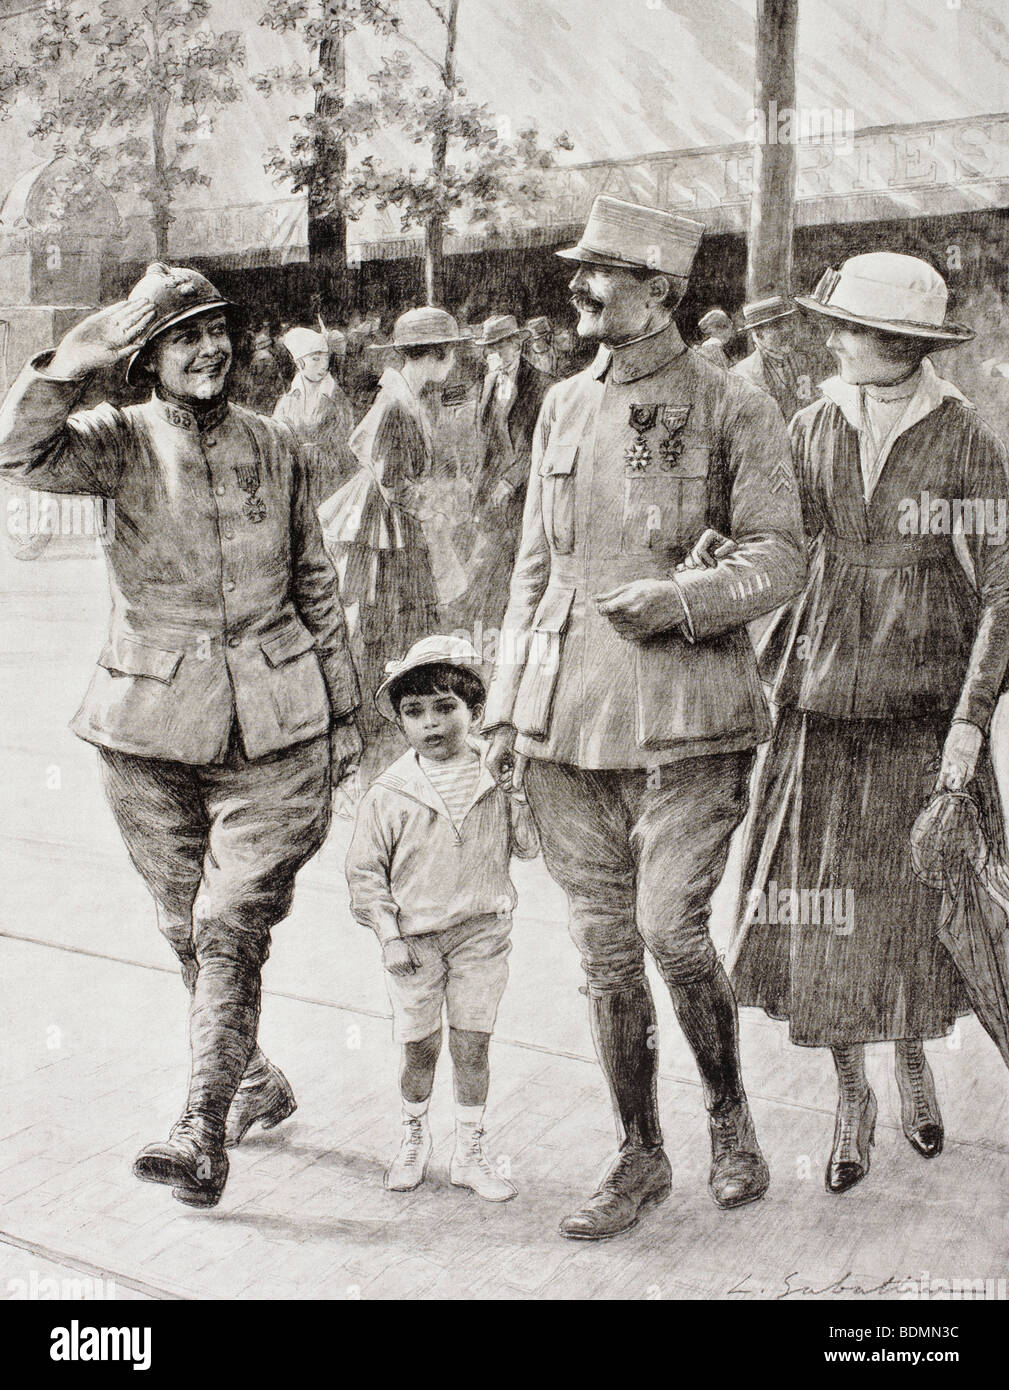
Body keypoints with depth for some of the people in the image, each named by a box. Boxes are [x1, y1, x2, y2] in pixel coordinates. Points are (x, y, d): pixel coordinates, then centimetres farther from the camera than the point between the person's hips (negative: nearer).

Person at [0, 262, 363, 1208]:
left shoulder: (274, 449, 7)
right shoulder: (123, 443, 2)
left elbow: (316, 586, 13)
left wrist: (343, 709, 13)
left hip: (273, 733, 0)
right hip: (150, 728, 1)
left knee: (230, 928, -8)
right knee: (188, 933, 12)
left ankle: (203, 1135, -1)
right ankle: (254, 1081, 33)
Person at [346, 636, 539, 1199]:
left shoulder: (498, 778, -2)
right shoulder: (389, 794, -6)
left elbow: (530, 845, 1)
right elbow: (366, 871, 0)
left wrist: (521, 792, -13)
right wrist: (389, 935, -6)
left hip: (482, 931, 1)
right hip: (414, 937, 0)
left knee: (473, 1046, 5)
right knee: (419, 1047, 8)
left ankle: (471, 1151, 23)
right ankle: (415, 1136, 34)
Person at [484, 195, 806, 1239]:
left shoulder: (732, 409, -1)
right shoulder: (563, 407, 14)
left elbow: (780, 557, -2)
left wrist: (679, 600, -19)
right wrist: (507, 700, 12)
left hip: (686, 714, -4)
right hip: (568, 715, 5)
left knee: (670, 927, -11)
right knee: (604, 947, 8)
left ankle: (729, 1115, 20)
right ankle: (639, 1157, 26)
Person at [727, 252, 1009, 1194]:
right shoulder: (811, 429, 3)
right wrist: (763, 671, -2)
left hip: (926, 707, -2)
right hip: (824, 702, 2)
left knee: (917, 904, 9)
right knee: (824, 906, 3)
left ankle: (913, 1065, 38)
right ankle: (851, 1098, 24)